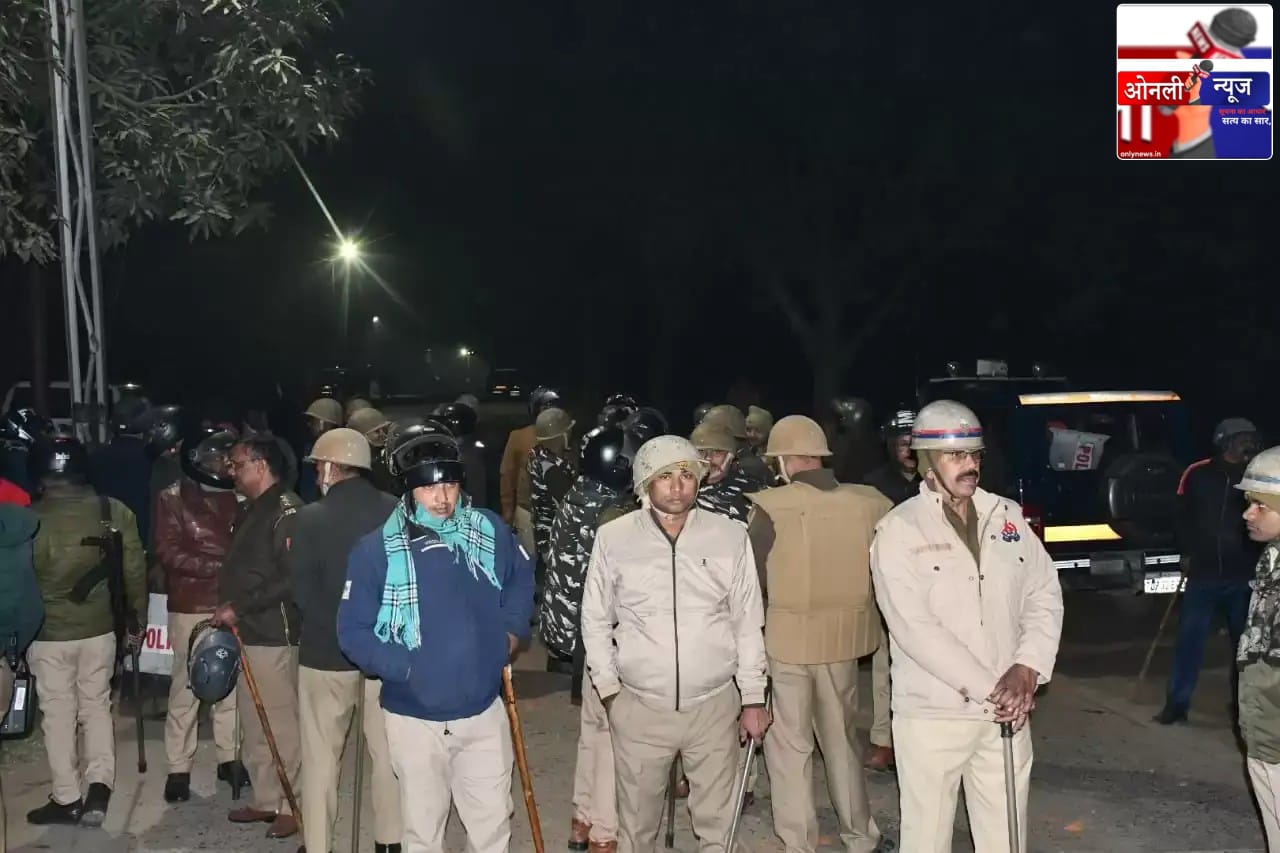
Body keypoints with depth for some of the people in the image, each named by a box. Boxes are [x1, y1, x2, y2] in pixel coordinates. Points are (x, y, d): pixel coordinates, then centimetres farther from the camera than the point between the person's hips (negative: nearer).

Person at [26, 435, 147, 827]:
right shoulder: (114, 512, -5)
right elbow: (134, 571, 0)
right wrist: (134, 620, 12)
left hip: (47, 632, -2)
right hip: (99, 628, 2)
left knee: (58, 712, 11)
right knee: (96, 706, 16)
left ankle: (66, 799, 17)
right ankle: (99, 786, 2)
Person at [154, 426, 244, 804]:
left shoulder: (232, 496, 9)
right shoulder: (173, 498, -3)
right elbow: (168, 552, -10)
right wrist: (216, 566, -18)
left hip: (230, 604, 4)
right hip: (191, 606, -4)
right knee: (186, 687, 1)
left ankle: (229, 757, 20)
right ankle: (179, 768, 10)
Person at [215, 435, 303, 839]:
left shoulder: (287, 509, -14)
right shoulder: (249, 509, 14)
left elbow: (290, 578, -20)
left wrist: (239, 607, -17)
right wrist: (228, 607, 8)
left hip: (274, 634, -9)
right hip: (245, 632, 9)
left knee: (281, 724, 0)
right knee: (252, 725, 15)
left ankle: (292, 806, 11)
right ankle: (265, 800, 26)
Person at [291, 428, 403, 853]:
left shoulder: (311, 518, -13)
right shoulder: (398, 512, -5)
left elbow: (302, 594, -13)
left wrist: (330, 623, 2)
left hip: (327, 650, -2)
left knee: (321, 754, 12)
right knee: (387, 750, 14)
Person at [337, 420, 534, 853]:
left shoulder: (491, 530, -5)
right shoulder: (376, 550, -15)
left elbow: (521, 577, 15)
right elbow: (353, 632, -10)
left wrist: (511, 631, 3)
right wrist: (405, 668, -20)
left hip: (483, 710, 2)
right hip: (414, 716, -2)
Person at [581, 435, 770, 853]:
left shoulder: (731, 536, -4)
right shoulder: (613, 538, -5)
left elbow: (748, 622, 2)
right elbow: (595, 619, 5)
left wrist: (754, 698, 4)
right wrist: (609, 689, 2)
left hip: (715, 705, 1)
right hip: (639, 706, 0)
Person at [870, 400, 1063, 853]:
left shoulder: (1008, 515, 6)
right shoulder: (898, 530, -9)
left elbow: (1045, 595, 7)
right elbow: (915, 628, -16)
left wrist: (1027, 668, -9)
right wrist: (990, 688, -16)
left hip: (1007, 709, 4)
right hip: (931, 713, -4)